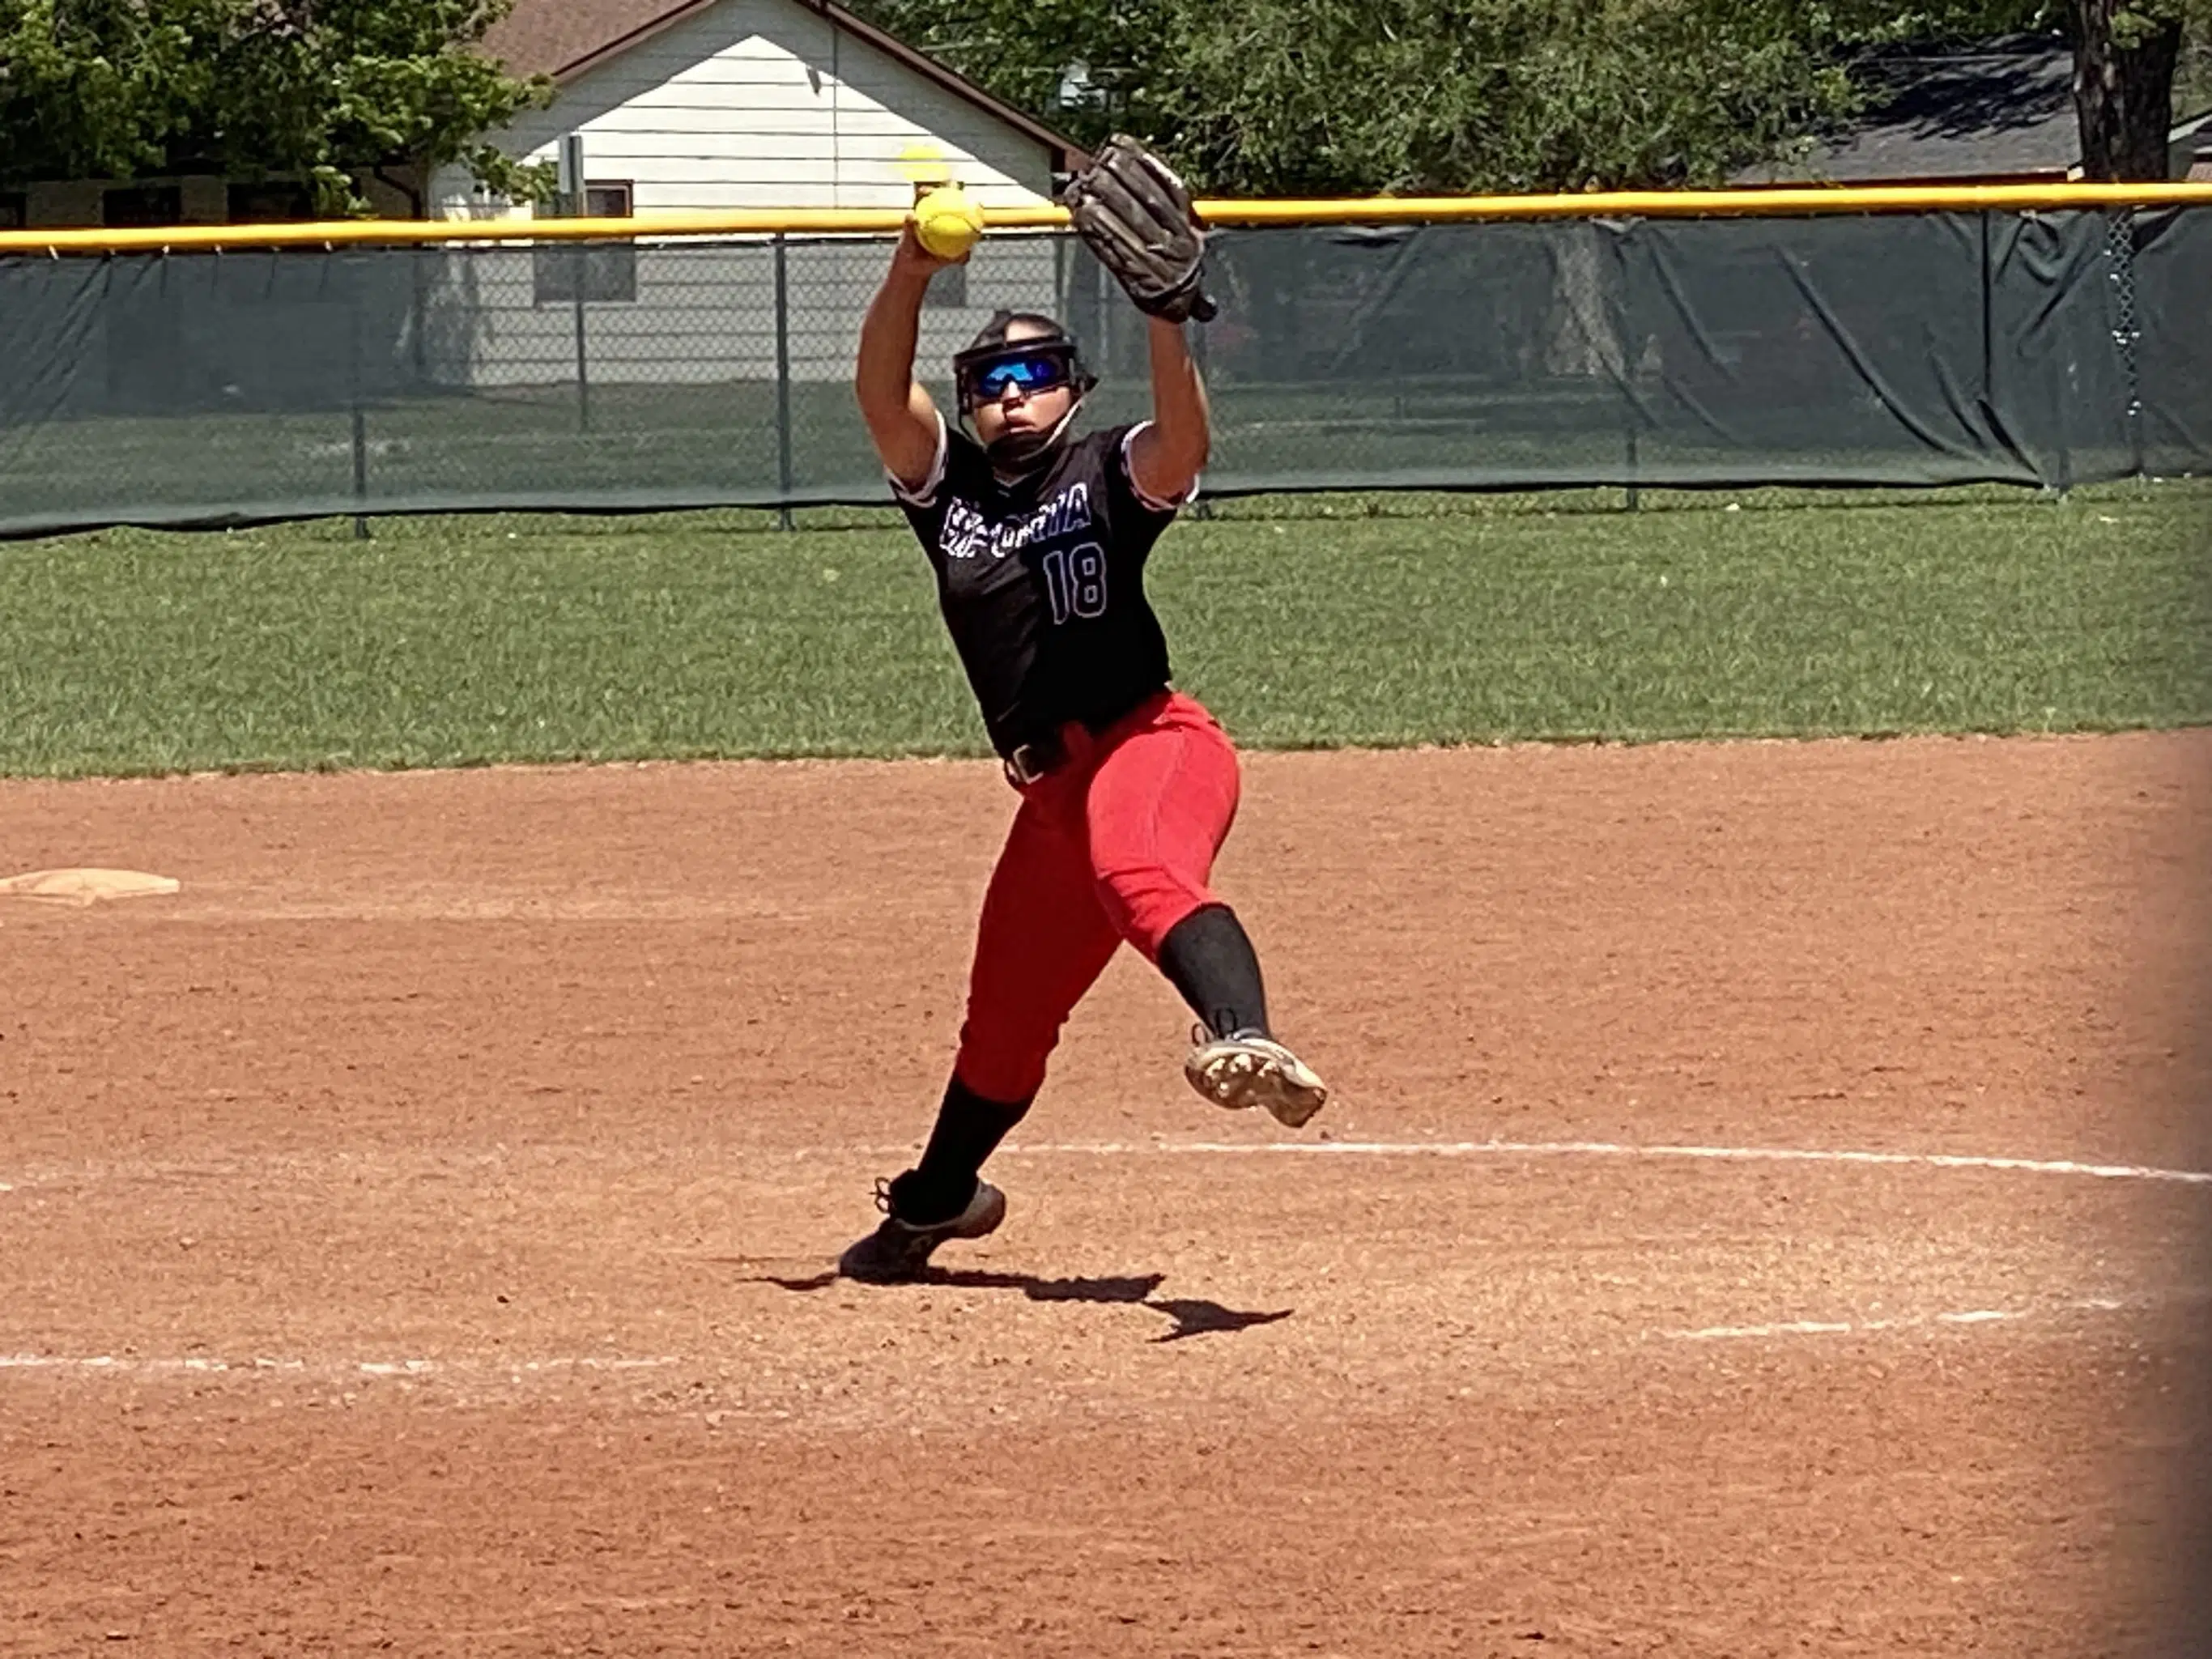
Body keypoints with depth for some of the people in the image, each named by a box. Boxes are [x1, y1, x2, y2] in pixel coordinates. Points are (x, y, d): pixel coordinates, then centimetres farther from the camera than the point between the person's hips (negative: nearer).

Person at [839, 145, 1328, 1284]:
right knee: (1005, 1016, 19)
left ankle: (1244, 1038, -66)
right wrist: (912, 272, -15)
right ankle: (936, 1200, 41)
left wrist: (1163, 322, -36)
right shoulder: (947, 489, 14)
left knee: (1141, 873, -40)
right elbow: (880, 394, -1)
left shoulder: (1108, 477, 2)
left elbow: (1184, 441, -20)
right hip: (1054, 788, 6)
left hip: (1150, 742, -6)